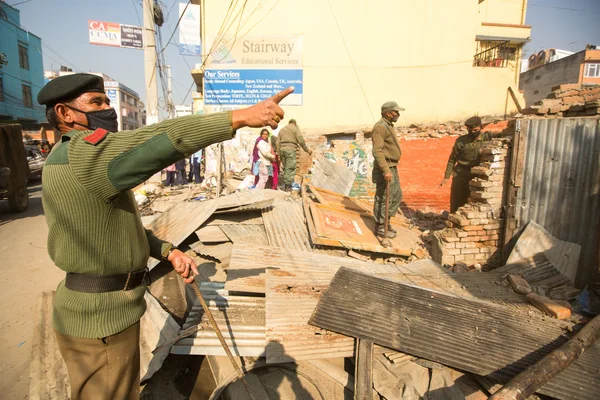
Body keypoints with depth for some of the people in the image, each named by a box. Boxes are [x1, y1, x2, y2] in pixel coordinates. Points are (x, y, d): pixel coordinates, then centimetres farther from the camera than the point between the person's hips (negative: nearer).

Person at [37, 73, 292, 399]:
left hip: (95, 307, 10)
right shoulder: (84, 154, -22)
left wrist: (168, 251, 4)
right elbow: (162, 140, -38)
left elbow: (118, 222, 13)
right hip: (99, 319, -10)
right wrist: (242, 116, -38)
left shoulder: (71, 159, 13)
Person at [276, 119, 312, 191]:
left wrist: (279, 154, 13)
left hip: (282, 150, 6)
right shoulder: (295, 128, 5)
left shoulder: (282, 129, 22)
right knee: (290, 169, -6)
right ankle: (287, 187, -10)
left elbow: (278, 143, 14)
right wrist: (307, 150, 2)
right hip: (291, 150, -6)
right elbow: (300, 140, -5)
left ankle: (285, 186, 12)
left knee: (286, 168, 13)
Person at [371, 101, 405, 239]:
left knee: (397, 195, 17)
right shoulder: (380, 127, -16)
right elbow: (377, 151, -25)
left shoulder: (388, 126, 17)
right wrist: (386, 170, -31)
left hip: (392, 168, 10)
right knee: (383, 199, -2)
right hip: (385, 170, -10)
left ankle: (386, 221, 28)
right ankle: (380, 228, 10)